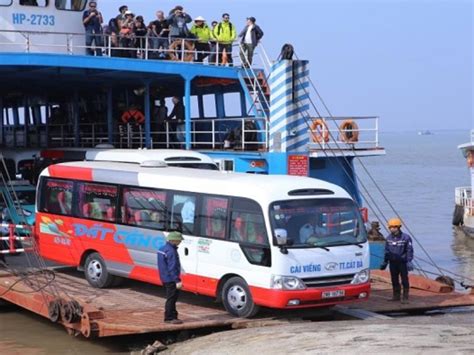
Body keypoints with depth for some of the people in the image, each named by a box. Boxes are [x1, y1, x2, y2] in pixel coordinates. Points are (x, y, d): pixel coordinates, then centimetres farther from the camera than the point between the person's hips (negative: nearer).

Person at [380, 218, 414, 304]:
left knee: (404, 280, -2)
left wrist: (409, 262, -17)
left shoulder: (406, 237, -10)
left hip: (402, 262, -5)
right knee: (394, 280, 11)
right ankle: (396, 296, 22)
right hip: (393, 262, 5)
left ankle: (405, 297, 3)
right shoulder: (388, 238, 6)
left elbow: (409, 251, -10)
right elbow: (387, 251, 15)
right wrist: (385, 262, 15)